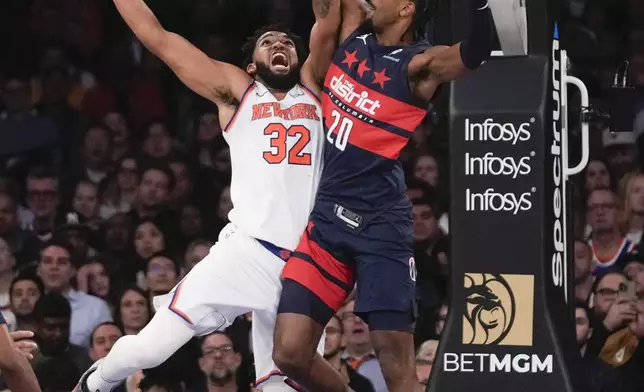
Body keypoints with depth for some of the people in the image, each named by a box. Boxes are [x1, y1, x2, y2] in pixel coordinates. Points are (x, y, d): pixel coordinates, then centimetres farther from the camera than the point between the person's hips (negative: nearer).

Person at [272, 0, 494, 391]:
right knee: (291, 354, -3)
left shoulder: (418, 64, -9)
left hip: (380, 225, -5)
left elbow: (476, 52, -28)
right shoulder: (352, 39, 9)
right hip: (327, 216, 6)